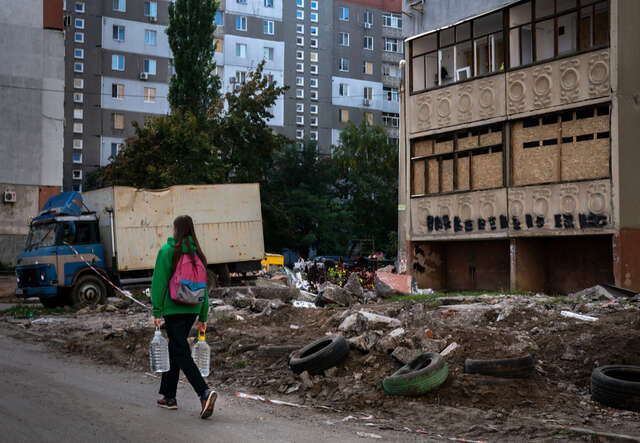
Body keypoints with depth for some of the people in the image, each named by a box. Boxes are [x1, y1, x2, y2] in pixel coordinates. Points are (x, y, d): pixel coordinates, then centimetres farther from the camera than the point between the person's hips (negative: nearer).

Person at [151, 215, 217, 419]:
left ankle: (205, 392, -25)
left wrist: (157, 312, -6)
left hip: (173, 309, -6)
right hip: (192, 309, 6)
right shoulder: (197, 253, 8)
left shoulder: (166, 251, -7)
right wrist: (203, 316, 14)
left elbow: (159, 283, -10)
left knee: (181, 353, -8)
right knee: (174, 350, 18)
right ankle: (169, 396, 26)